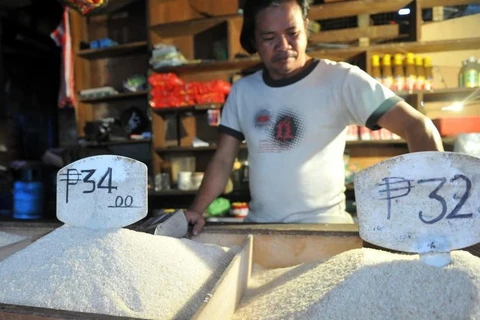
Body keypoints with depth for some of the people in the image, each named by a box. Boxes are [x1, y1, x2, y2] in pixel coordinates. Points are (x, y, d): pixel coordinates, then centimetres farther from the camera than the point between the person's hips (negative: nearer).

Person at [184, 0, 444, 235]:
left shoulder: (341, 79, -9)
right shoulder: (241, 91, 4)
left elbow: (415, 125, -14)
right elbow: (223, 160, 6)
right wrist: (196, 210, -8)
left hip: (324, 225, -3)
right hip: (259, 225, 3)